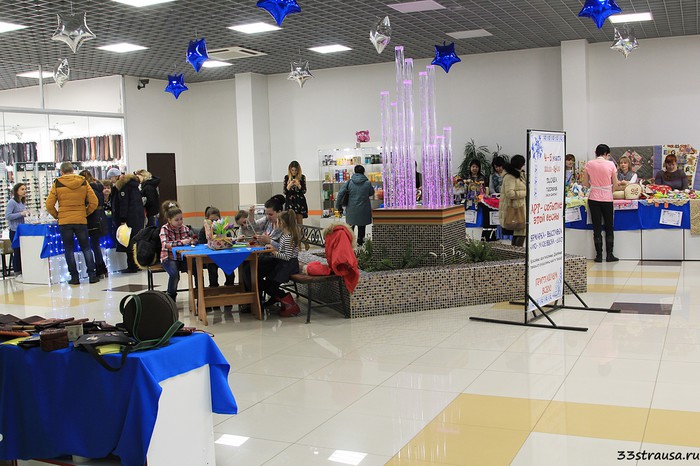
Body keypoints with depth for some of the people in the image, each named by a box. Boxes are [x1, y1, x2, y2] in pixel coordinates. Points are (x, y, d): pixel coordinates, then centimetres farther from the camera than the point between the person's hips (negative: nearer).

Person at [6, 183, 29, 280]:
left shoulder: (22, 203, 13)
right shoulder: (12, 202, -11)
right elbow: (7, 216, -18)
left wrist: (26, 213, 4)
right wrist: (21, 213, -19)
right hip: (15, 231, -8)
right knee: (17, 252, -2)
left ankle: (22, 272, 18)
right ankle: (17, 274, 5)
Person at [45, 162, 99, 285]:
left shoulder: (57, 184, -3)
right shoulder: (83, 183, 1)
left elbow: (49, 205, -4)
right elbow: (94, 202, -1)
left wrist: (57, 216, 11)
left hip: (64, 222, -1)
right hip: (81, 220, 1)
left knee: (69, 249, 6)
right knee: (86, 248, 9)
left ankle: (74, 277, 6)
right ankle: (92, 275, 4)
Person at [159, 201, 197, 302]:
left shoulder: (184, 228, 5)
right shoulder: (165, 229, -7)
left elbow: (194, 240, 13)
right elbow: (165, 244, -24)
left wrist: (191, 240, -12)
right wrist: (181, 242, -33)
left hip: (182, 257, 4)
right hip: (169, 258, -3)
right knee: (174, 274, -32)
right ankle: (171, 296, -5)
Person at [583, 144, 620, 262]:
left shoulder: (589, 164, -2)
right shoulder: (610, 164, -5)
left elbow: (585, 183, 1)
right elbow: (615, 185, -1)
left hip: (593, 198, 1)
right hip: (607, 198, -1)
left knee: (597, 228, 6)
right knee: (609, 227, 11)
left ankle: (599, 255, 7)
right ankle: (609, 255, 10)